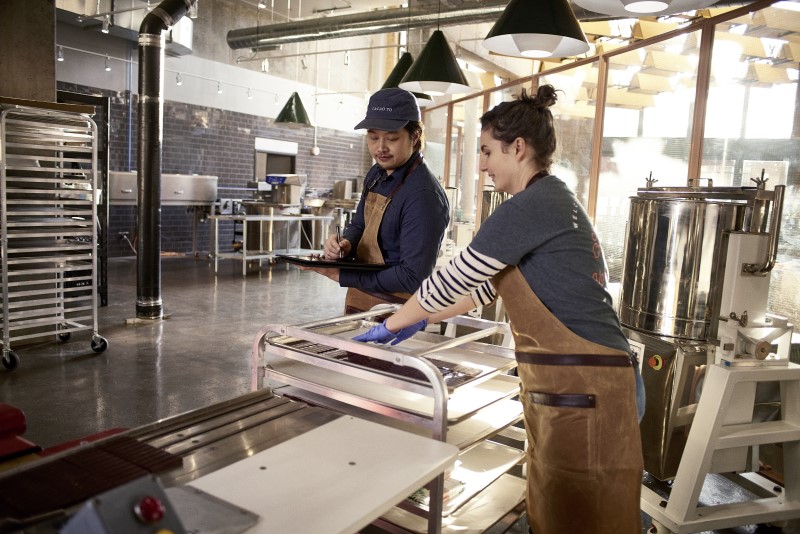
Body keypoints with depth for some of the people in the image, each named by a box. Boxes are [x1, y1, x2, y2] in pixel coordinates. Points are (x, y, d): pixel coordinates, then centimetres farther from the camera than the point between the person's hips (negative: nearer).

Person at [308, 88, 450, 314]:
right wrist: (344, 244, -10)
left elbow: (412, 277, -27)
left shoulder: (423, 196, -26)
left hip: (394, 315, -7)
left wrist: (342, 275, -23)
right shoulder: (376, 174, 1)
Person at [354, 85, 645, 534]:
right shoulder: (552, 199, 15)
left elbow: (456, 278, -11)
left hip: (583, 391, -10)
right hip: (575, 383, 10)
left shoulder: (531, 206, -17)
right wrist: (424, 321, 22)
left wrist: (391, 326, 3)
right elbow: (491, 282, 20)